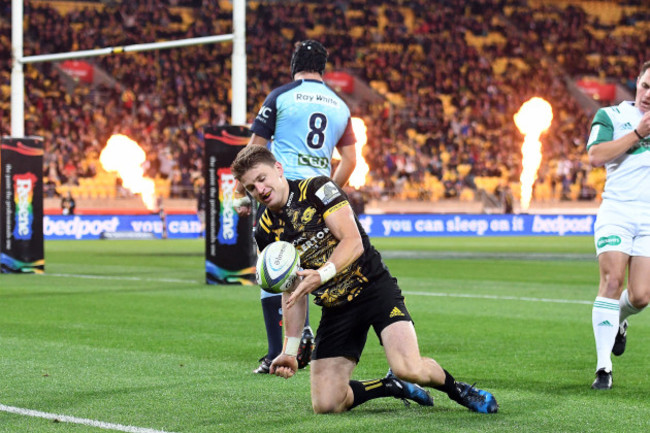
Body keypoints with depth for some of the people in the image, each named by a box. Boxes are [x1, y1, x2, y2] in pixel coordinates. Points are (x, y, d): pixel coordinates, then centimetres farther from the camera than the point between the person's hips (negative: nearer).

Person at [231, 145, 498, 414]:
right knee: (325, 405, -9)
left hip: (374, 288, -5)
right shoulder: (265, 233, 6)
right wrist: (290, 350, 6)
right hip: (334, 308, 5)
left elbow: (353, 242, -18)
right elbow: (292, 291, 12)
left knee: (409, 368, -28)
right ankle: (392, 386, 18)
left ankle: (456, 388, 5)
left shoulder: (317, 189, -8)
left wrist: (322, 274, -34)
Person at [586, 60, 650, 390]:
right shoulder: (611, 116, 4)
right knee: (612, 281, -16)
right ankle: (603, 367, -10)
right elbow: (596, 156, -11)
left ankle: (618, 321, 32)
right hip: (616, 211, -2)